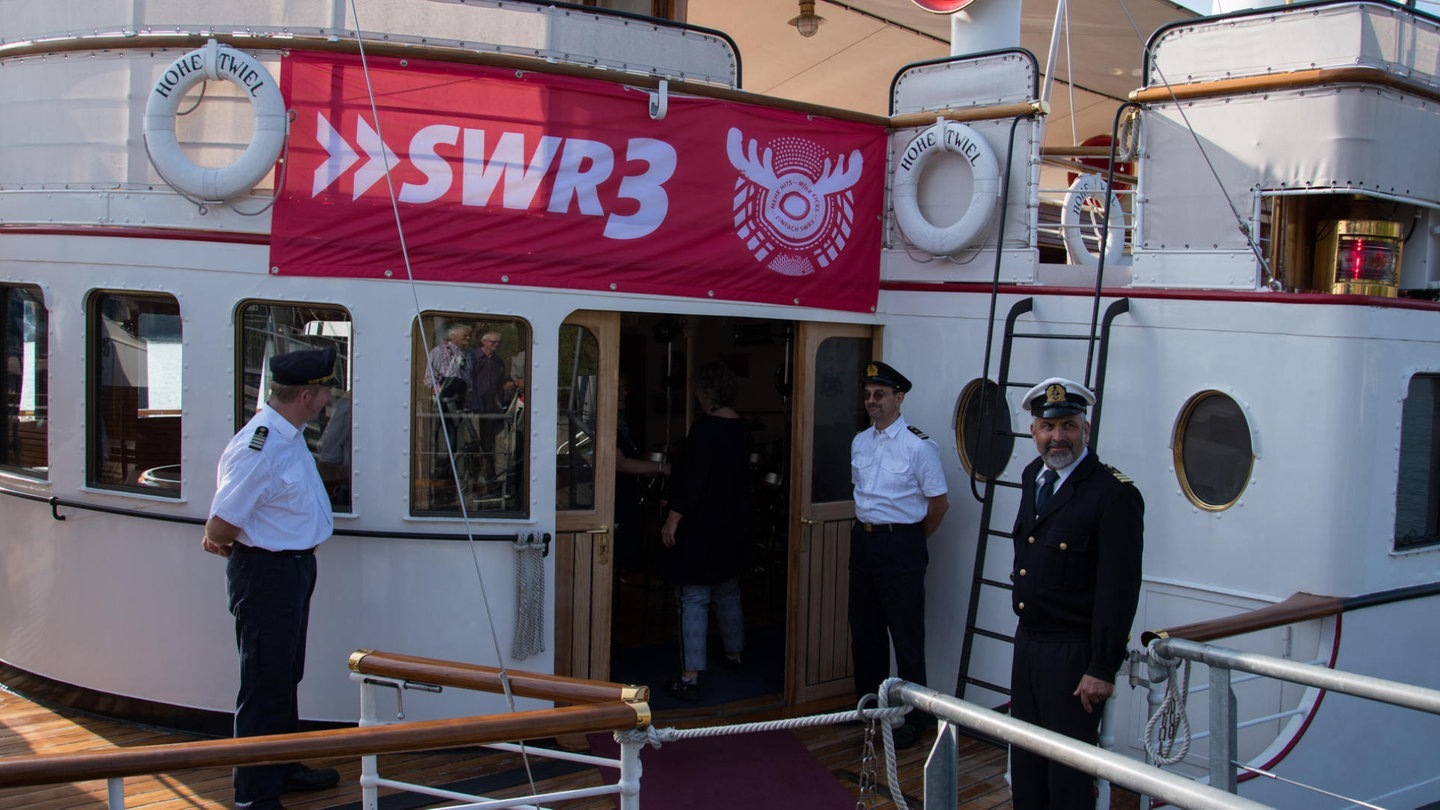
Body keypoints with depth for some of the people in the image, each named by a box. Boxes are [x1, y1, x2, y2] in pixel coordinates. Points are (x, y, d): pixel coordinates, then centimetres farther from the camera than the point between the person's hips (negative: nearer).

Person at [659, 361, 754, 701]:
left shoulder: (706, 426, -18)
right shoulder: (742, 428, 6)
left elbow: (694, 478, -23)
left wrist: (674, 517, -20)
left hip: (702, 524, -8)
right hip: (734, 521, 8)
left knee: (693, 599, -5)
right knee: (728, 591, 23)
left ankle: (690, 677, -6)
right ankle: (735, 654, 38)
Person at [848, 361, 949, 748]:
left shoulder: (918, 445, -12)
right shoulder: (859, 442, 9)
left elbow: (939, 503, -7)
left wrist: (910, 540, 3)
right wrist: (865, 529, 16)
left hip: (900, 545, -7)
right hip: (863, 539, 7)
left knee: (906, 635, -1)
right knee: (865, 629, 14)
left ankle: (912, 719, 9)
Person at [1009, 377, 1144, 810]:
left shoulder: (1114, 494, -17)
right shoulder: (1033, 476, 9)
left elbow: (1119, 590, -19)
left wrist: (1103, 669, -19)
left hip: (1074, 654, -8)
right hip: (1028, 642, 8)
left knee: (1069, 767, 4)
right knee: (1026, 761, 17)